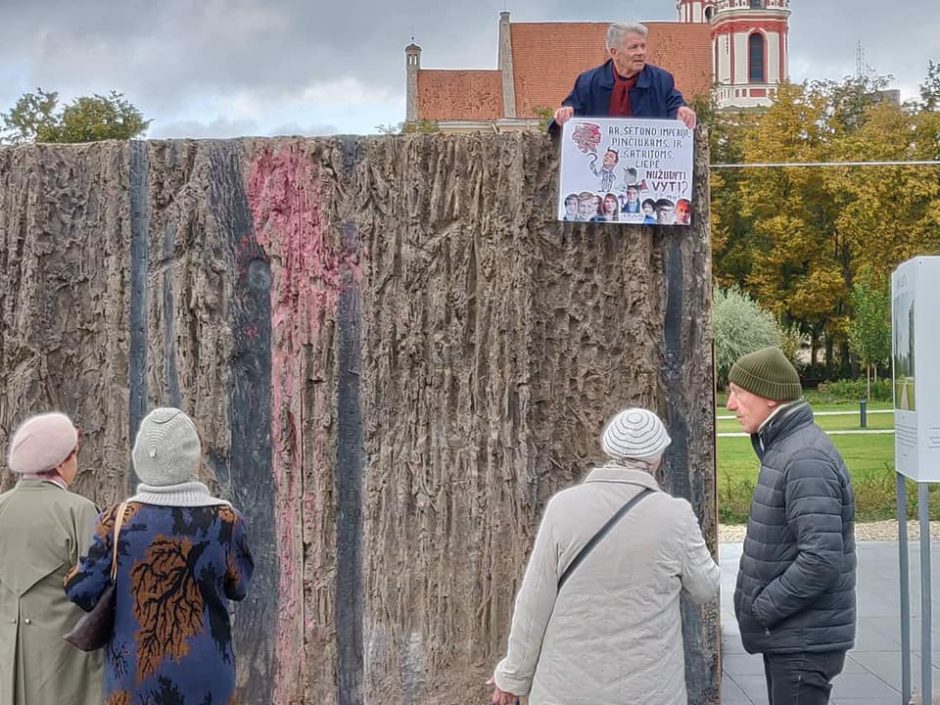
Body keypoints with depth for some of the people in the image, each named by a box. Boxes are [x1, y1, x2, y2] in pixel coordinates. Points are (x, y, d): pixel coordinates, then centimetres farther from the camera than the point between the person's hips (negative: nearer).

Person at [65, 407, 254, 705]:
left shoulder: (116, 521, -10)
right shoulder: (225, 520, -10)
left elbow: (82, 591, -6)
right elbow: (237, 587, 3)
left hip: (133, 677, 1)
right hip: (206, 679, -1)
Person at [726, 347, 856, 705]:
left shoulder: (806, 459, -22)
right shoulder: (783, 446, 9)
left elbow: (822, 560, -28)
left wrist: (762, 607, -17)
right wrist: (759, 600, 7)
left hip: (804, 640, -9)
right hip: (785, 634, 10)